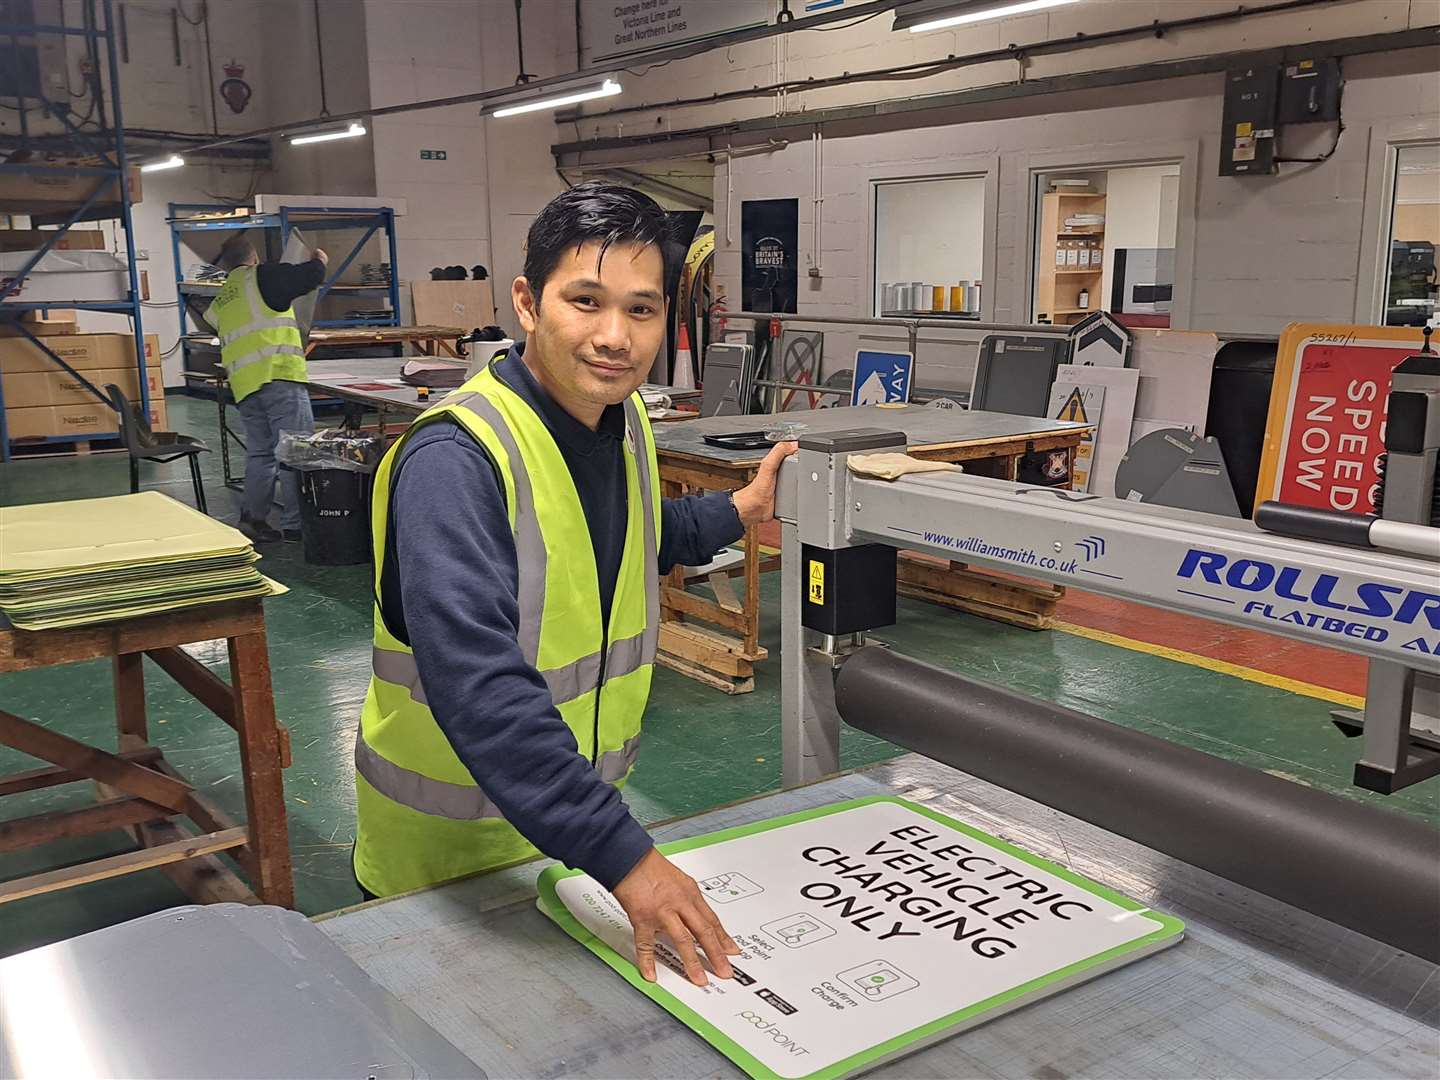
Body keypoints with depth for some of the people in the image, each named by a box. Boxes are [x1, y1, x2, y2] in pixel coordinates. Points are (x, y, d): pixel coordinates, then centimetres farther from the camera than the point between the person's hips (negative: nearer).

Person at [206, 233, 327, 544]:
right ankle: (295, 523, -6)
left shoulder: (221, 300, 22)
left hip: (242, 385, 7)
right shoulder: (262, 277, 0)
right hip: (278, 375, -7)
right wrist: (319, 261, 15)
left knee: (259, 453, 15)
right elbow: (310, 277, -5)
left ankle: (252, 519, 14)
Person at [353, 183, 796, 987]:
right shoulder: (456, 460, -29)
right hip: (453, 841, -7)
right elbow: (480, 689, -38)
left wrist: (735, 513, 8)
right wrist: (623, 855, -40)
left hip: (580, 805, 7)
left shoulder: (624, 422, -2)